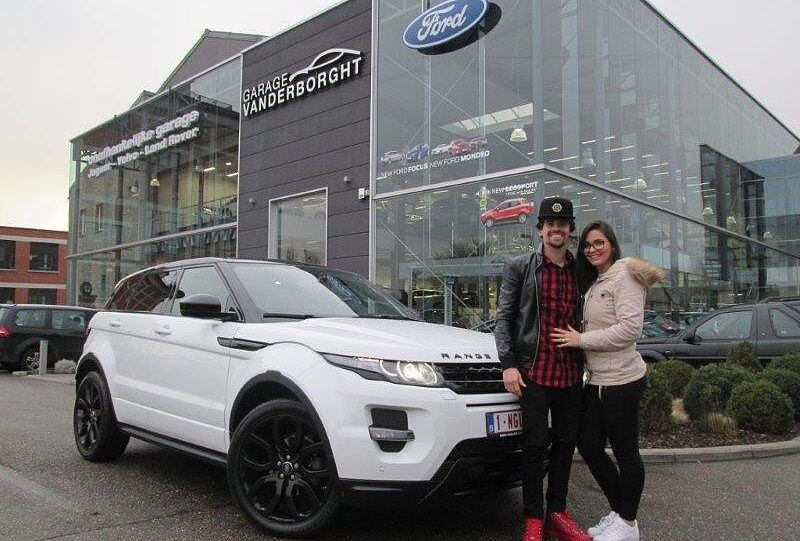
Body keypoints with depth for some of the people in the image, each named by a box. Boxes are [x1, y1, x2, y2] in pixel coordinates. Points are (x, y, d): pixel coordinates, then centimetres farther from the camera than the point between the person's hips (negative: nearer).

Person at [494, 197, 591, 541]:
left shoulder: (580, 271, 11)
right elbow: (503, 317, -1)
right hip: (534, 371, -4)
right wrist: (508, 364, -10)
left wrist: (588, 364, 9)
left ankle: (557, 513, 25)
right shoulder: (520, 268, 1)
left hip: (572, 373, 4)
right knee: (536, 445, 1)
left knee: (566, 444, 11)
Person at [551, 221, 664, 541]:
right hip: (596, 380, 9)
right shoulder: (594, 284, 18)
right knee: (588, 446, 12)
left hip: (621, 380, -9)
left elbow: (630, 328, -18)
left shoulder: (624, 276, -9)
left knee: (625, 452, 2)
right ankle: (618, 512, 28)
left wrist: (581, 340, -14)